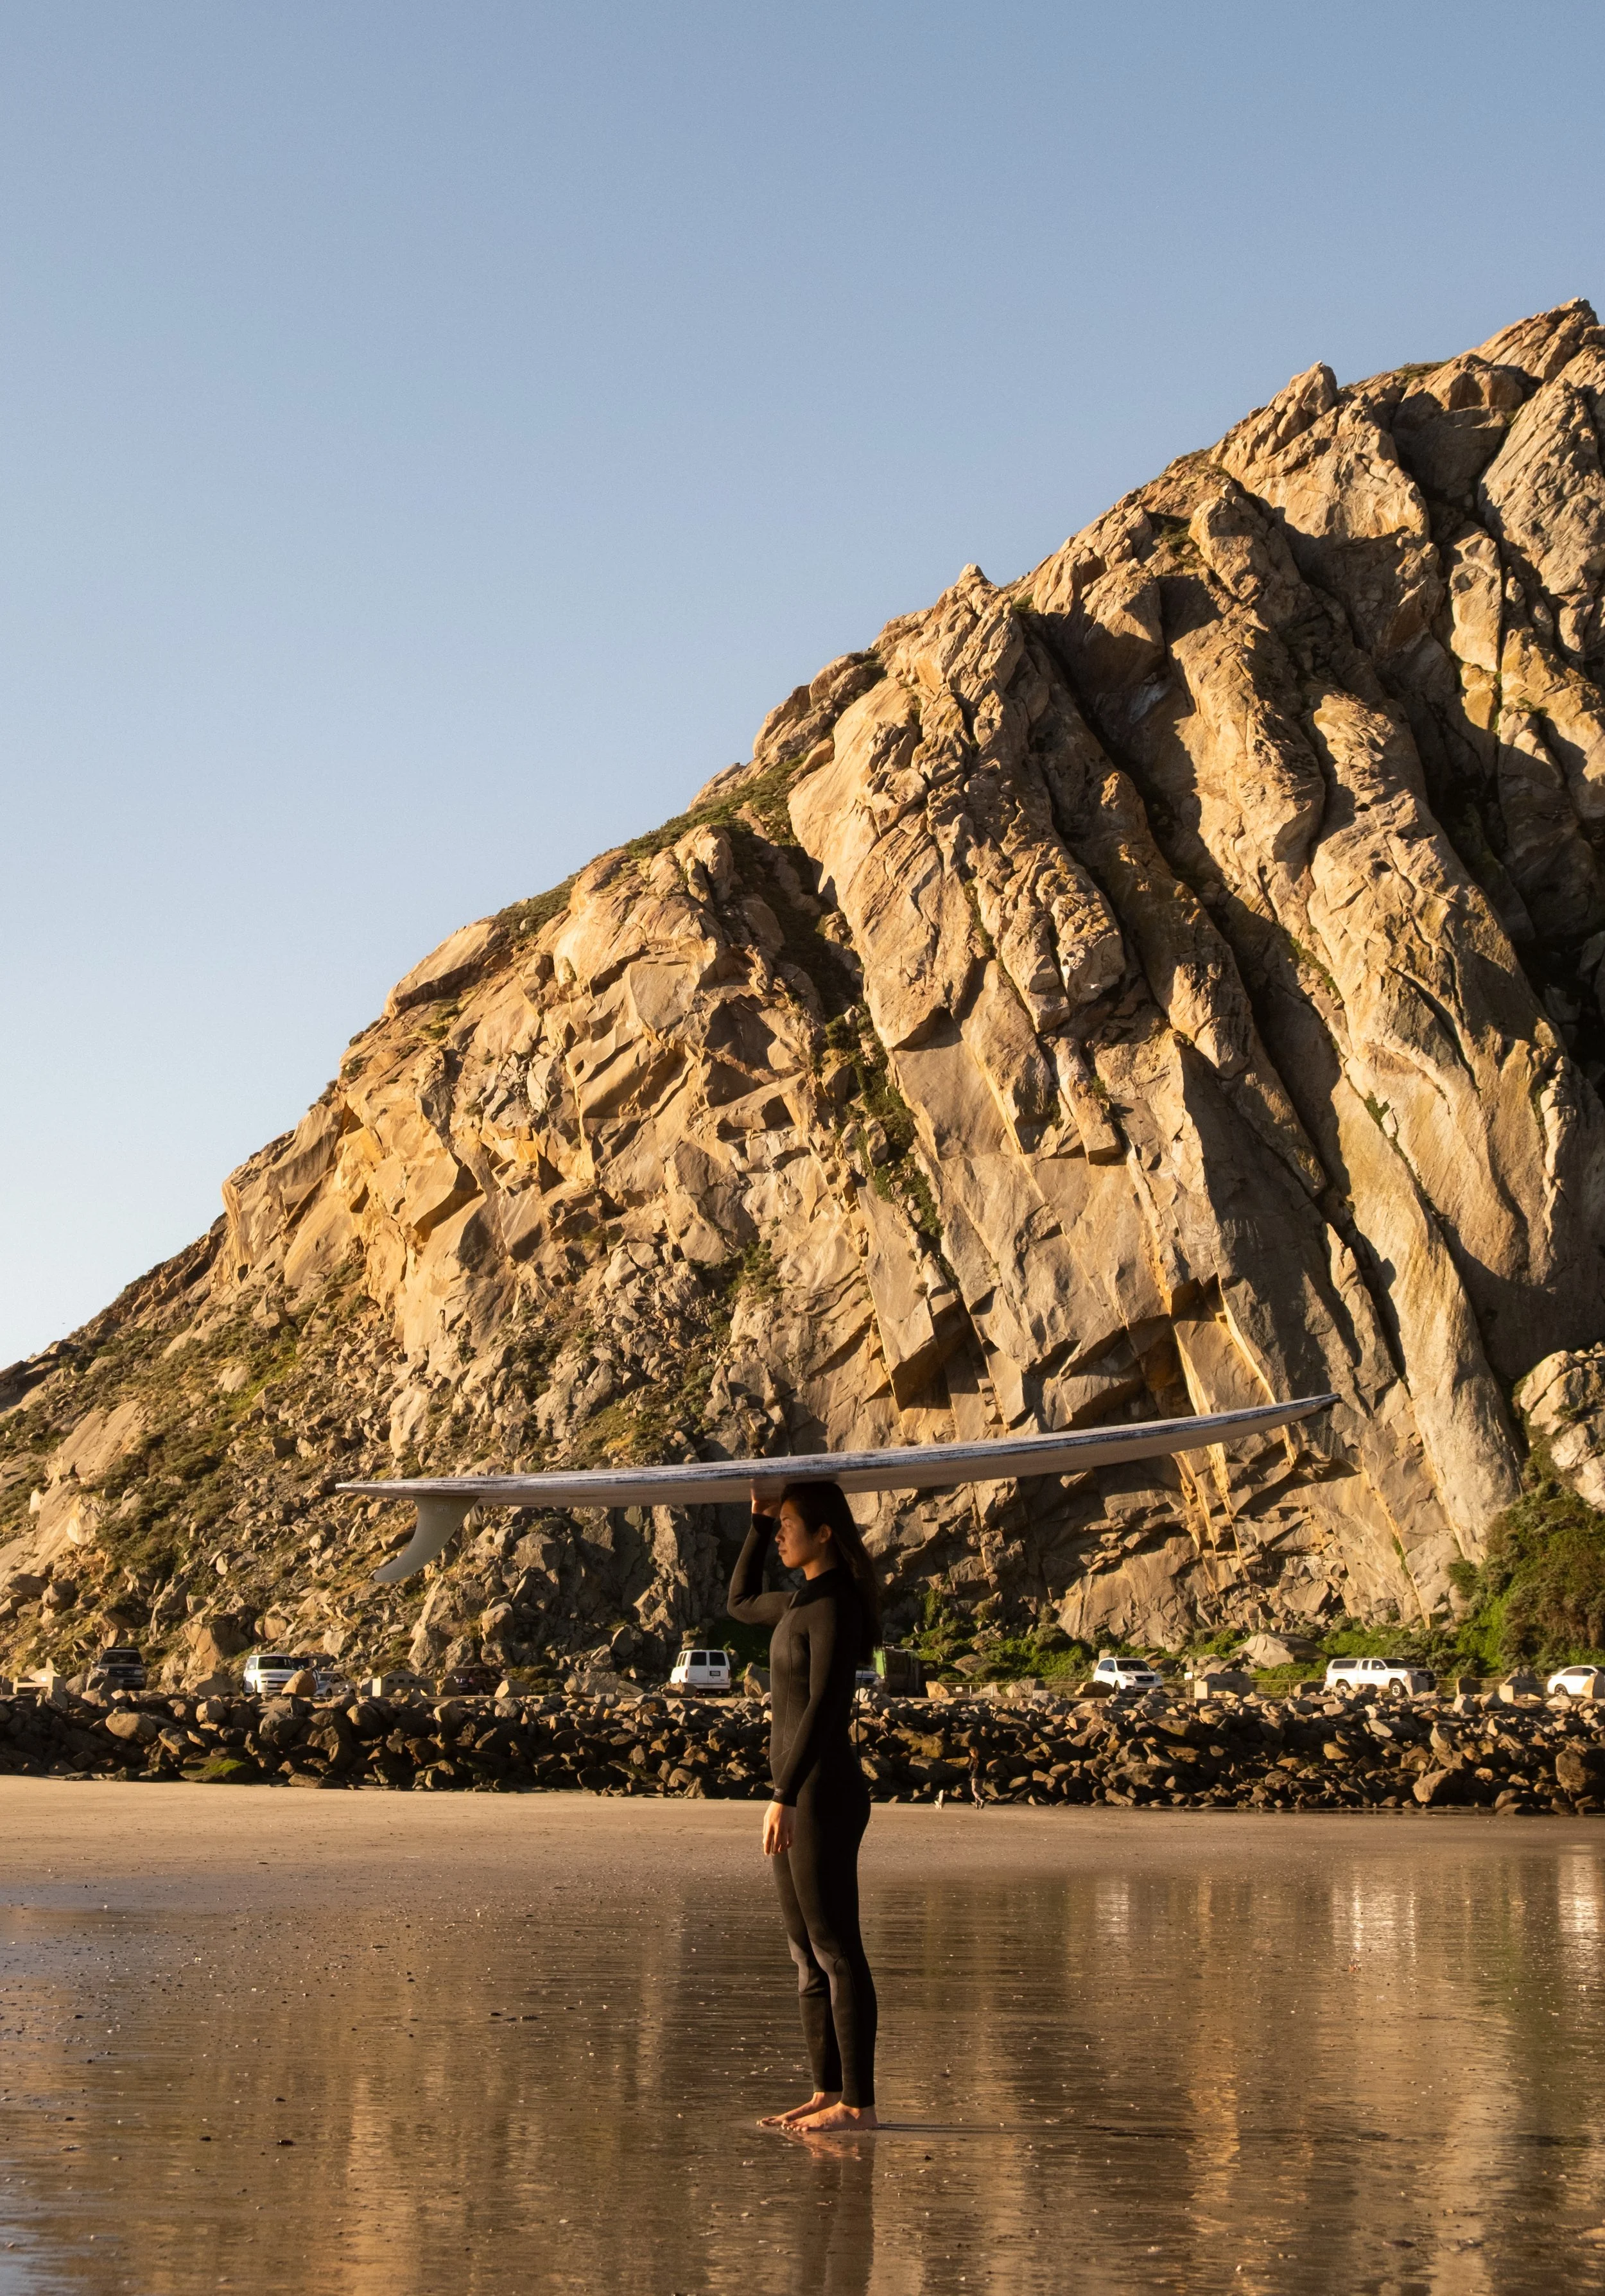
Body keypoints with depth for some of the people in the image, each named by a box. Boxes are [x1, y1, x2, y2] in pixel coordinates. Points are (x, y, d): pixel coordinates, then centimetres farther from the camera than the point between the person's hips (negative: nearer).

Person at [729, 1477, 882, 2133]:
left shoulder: (836, 1605, -15)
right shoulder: (807, 1602, 14)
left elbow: (822, 1707, -22)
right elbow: (741, 1603, 31)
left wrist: (783, 1796, -25)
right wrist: (759, 1518, 20)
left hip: (825, 1795, -10)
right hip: (802, 1795, 10)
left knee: (837, 1954, -6)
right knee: (808, 1955, 12)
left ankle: (858, 2103, -2)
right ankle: (828, 2093, 16)